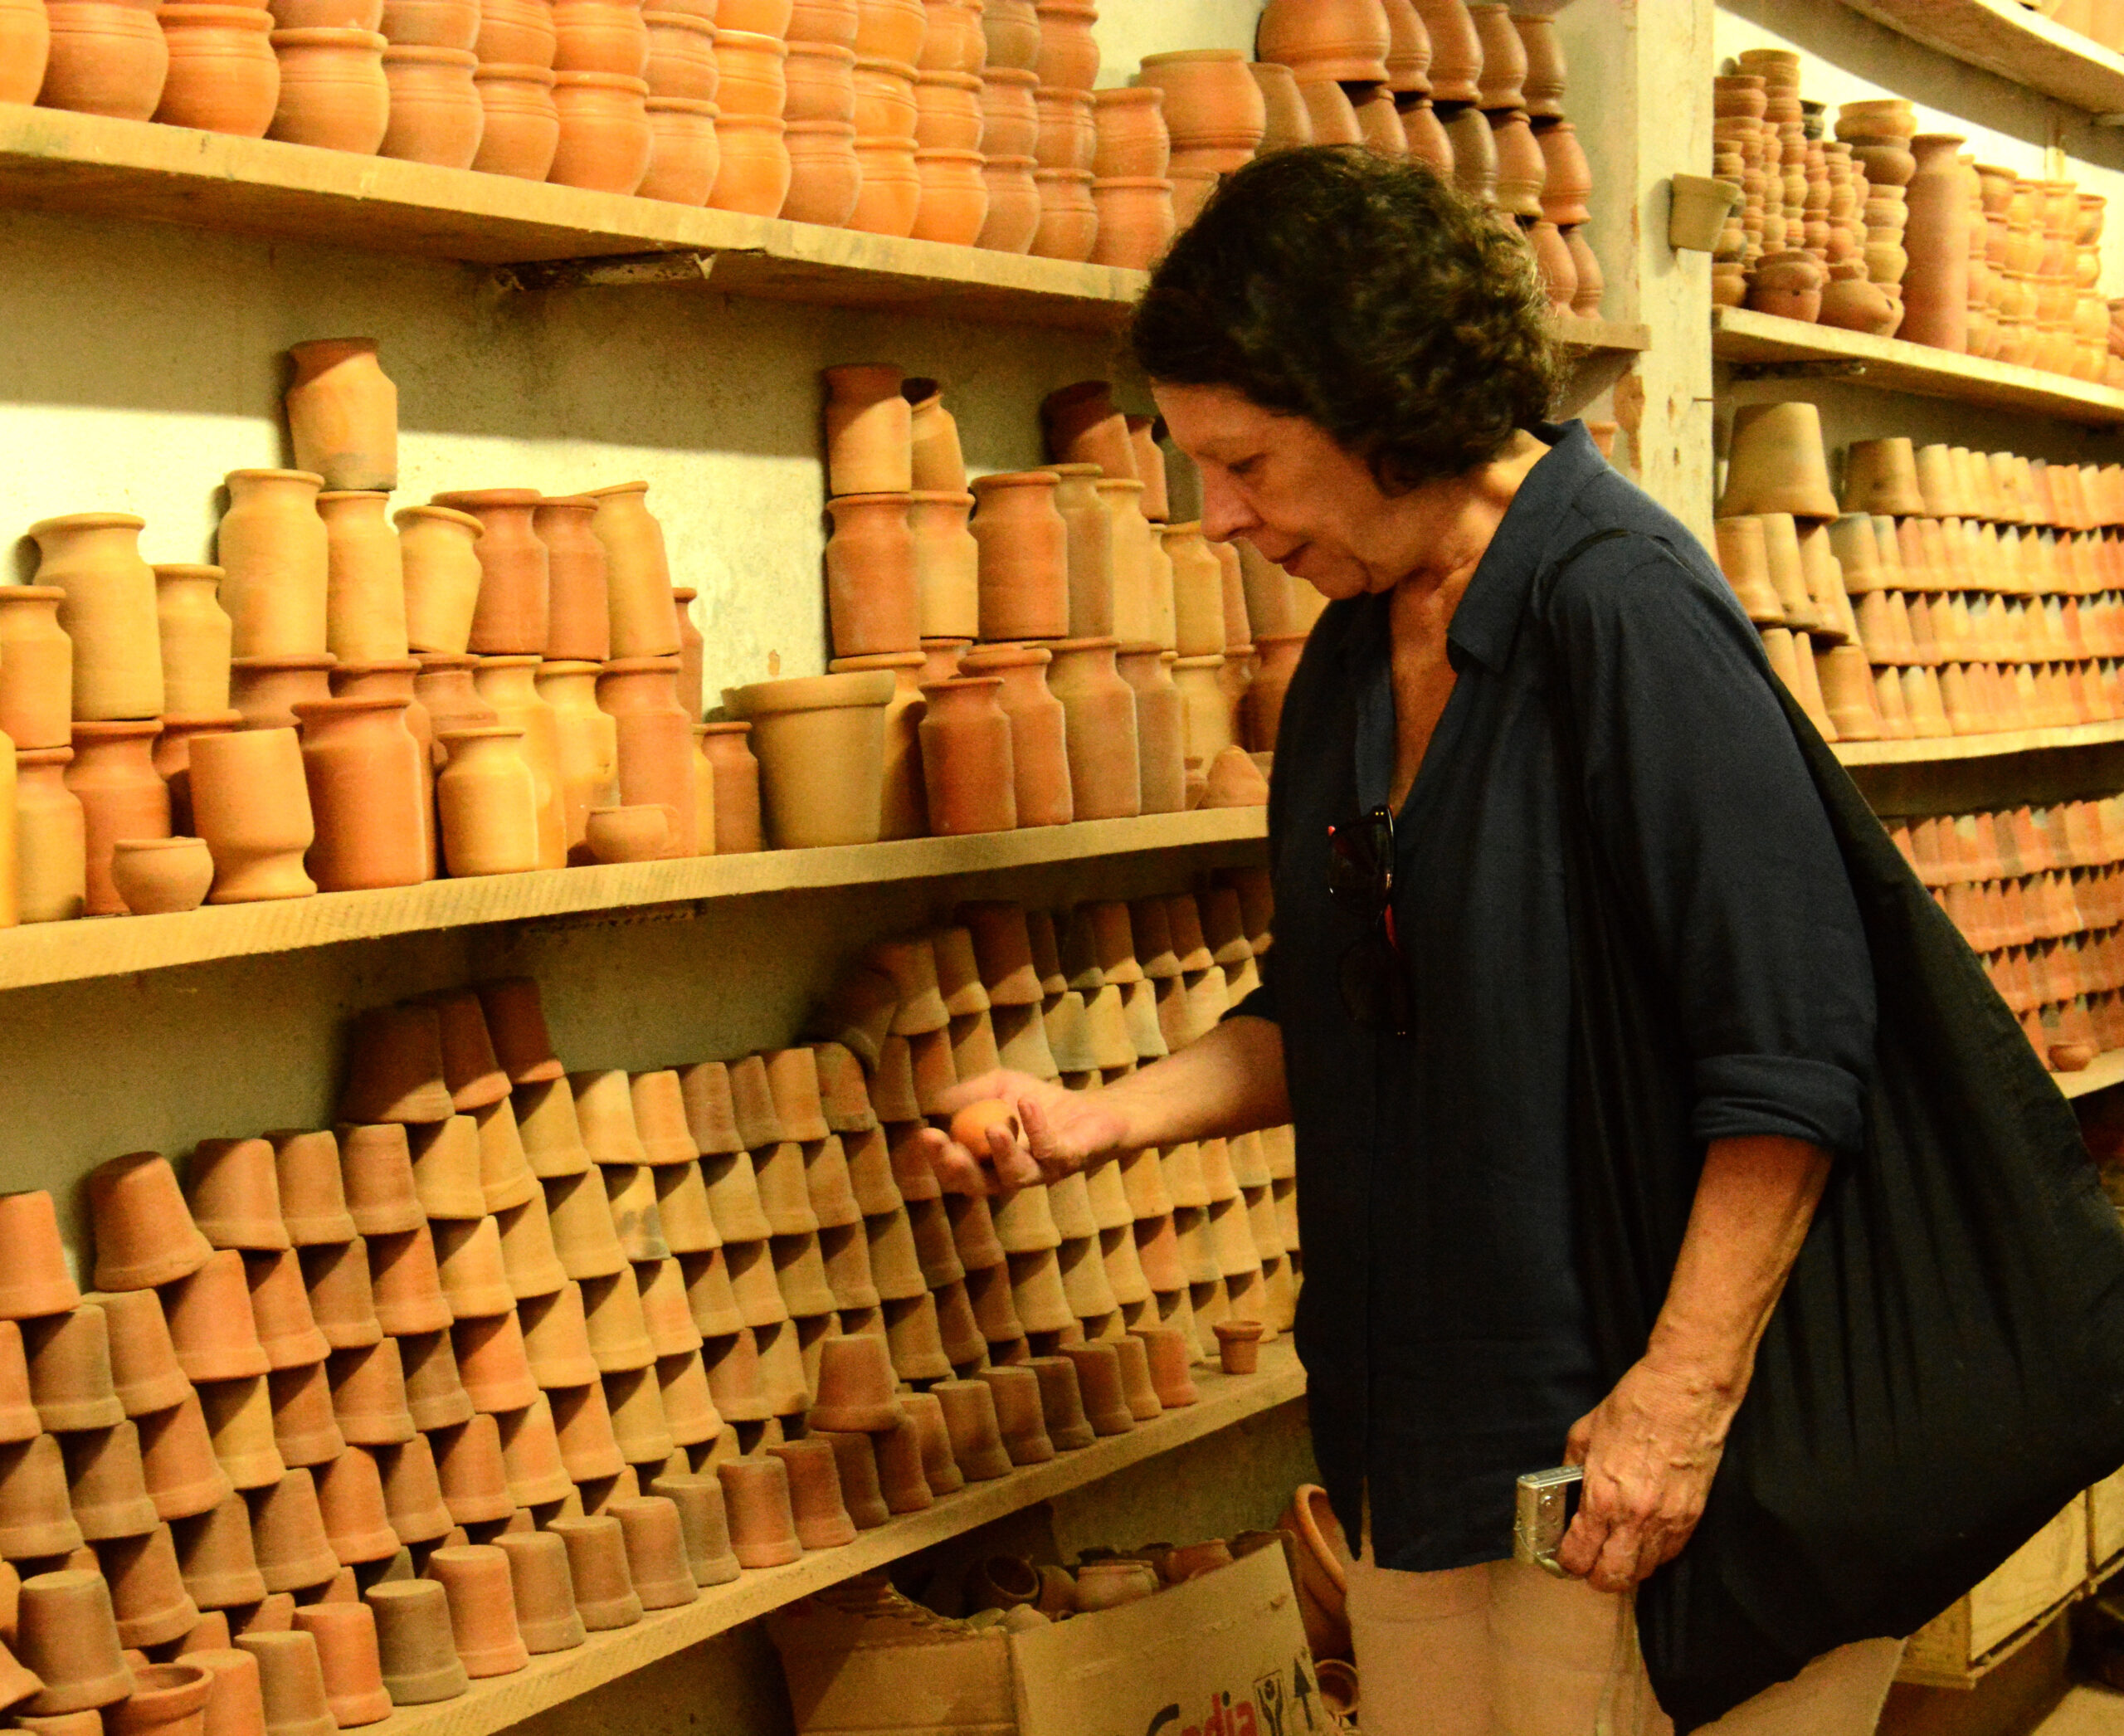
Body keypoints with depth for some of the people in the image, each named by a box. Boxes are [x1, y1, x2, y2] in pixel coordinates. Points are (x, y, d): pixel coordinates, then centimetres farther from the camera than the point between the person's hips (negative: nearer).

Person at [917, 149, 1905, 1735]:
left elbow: (1792, 1049, -20)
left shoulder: (1622, 604, -17)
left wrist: (1682, 1399, -23)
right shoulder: (1355, 656, 9)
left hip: (1622, 1435, -8)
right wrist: (1111, 1116, 3)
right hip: (1425, 1424, 8)